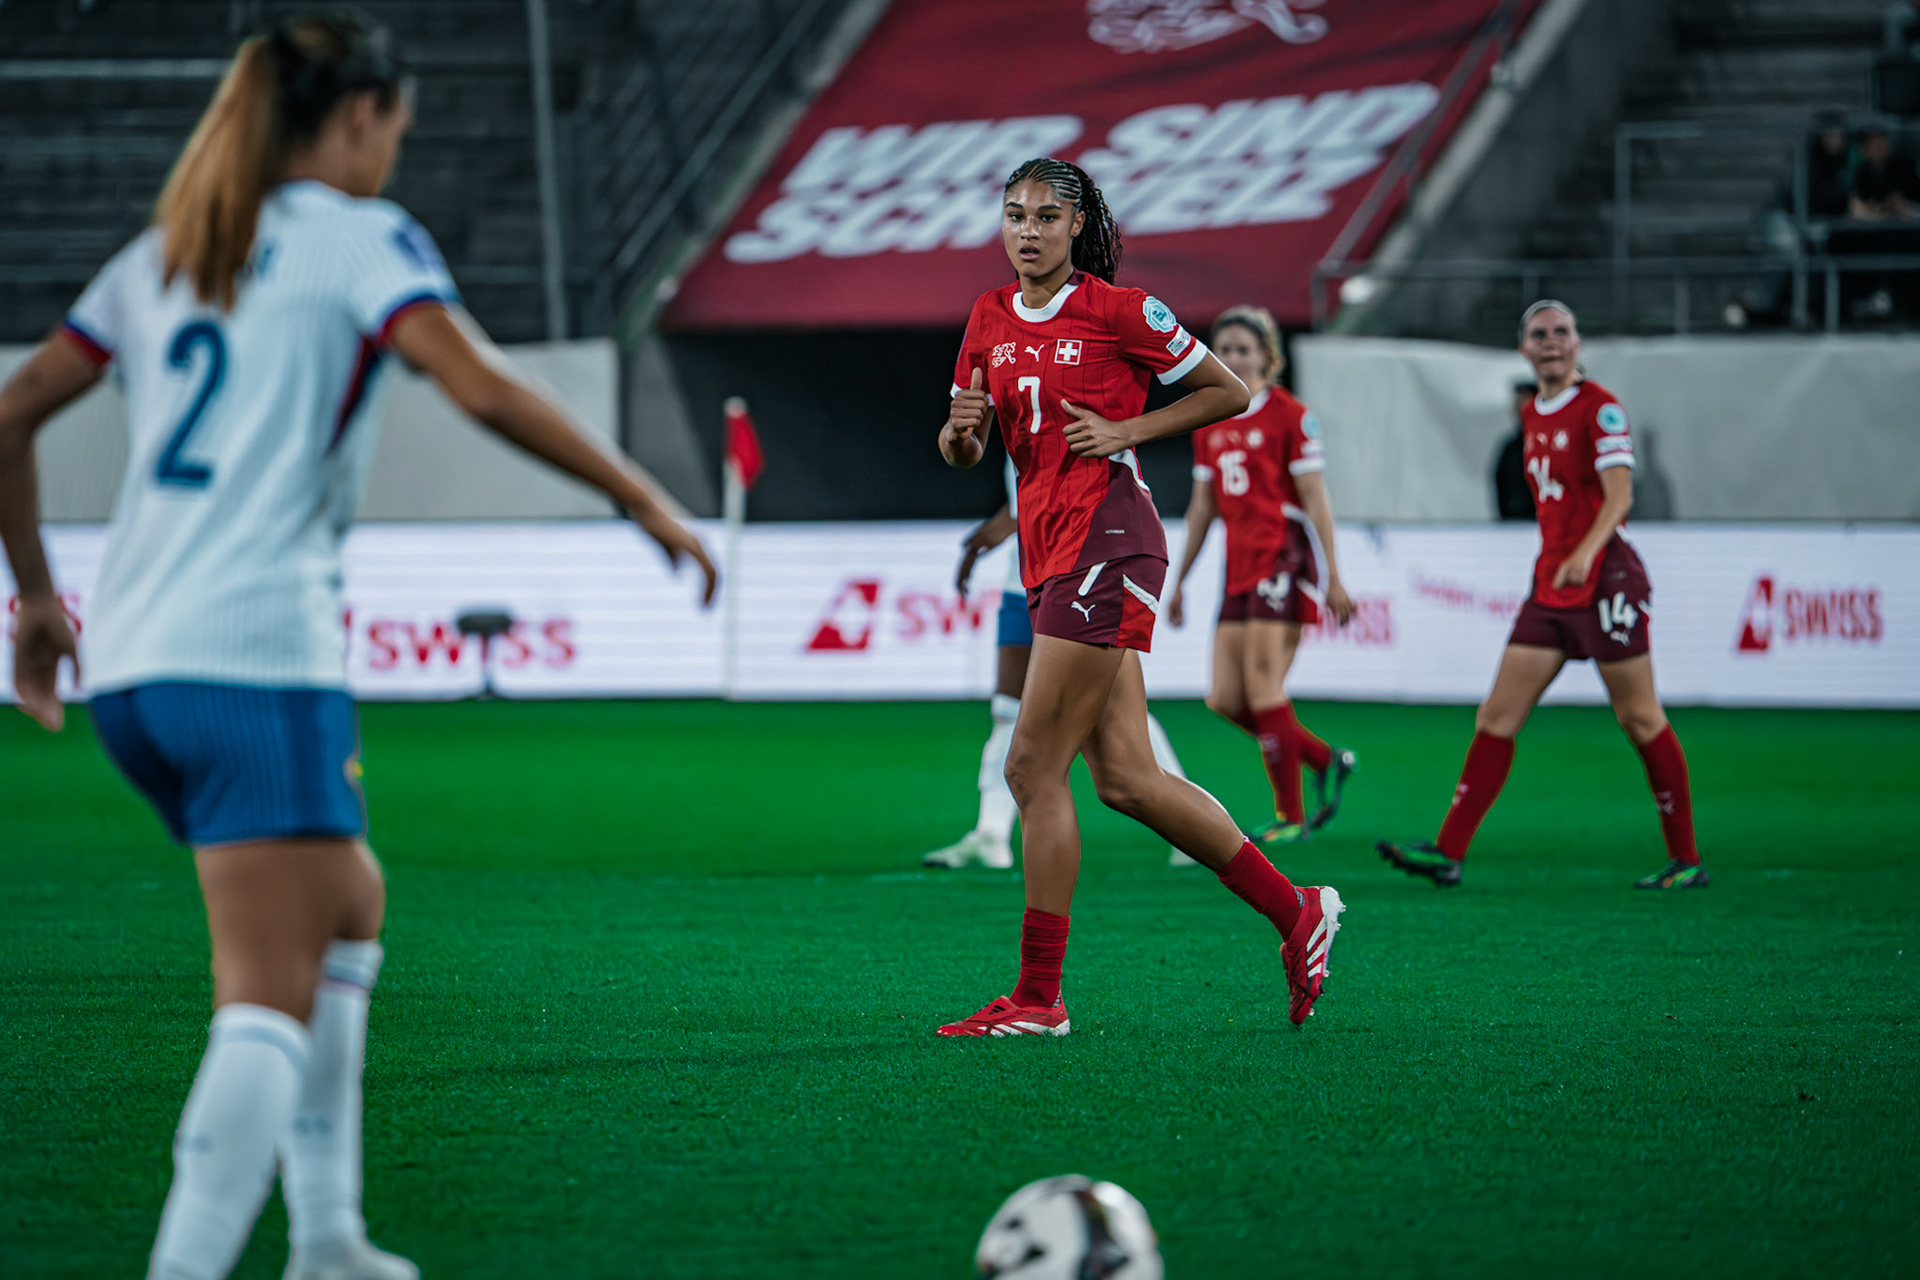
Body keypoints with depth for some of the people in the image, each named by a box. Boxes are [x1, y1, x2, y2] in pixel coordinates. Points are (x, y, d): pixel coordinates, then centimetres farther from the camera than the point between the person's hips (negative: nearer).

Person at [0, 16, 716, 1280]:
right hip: (259, 662, -8)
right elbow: (481, 386, -14)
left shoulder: (162, 255, 19)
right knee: (271, 1005, -10)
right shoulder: (354, 236, 0)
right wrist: (647, 500, -8)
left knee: (349, 904, 24)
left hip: (130, 667, 8)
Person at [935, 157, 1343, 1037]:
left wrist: (1124, 430, -9)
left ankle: (1038, 998, -3)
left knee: (1034, 767, -9)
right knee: (1126, 779, 6)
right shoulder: (990, 320, 14)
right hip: (1046, 551, 8)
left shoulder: (1119, 310, -5)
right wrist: (961, 428, -3)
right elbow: (962, 451, 20)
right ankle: (1295, 911, 18)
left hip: (1107, 540, -8)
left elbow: (1228, 393, 1)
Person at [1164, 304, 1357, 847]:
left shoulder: (1290, 416, -5)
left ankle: (1290, 817, -4)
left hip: (1285, 558, -7)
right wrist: (1178, 581, 20)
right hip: (1241, 568, 7)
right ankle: (1327, 762, 16)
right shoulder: (1209, 425, 14)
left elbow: (1316, 501, -7)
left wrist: (1333, 580, -11)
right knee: (1225, 700, -1)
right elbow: (1202, 508, 20)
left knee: (1262, 685, -13)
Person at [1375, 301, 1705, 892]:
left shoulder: (1599, 408, -9)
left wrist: (1585, 552, -33)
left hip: (1604, 579, -8)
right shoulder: (1535, 415, 14)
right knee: (1497, 716, 1)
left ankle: (1686, 861, 6)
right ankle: (1448, 852, 0)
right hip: (1550, 586, 8)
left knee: (1640, 719, -3)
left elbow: (1619, 494, -19)